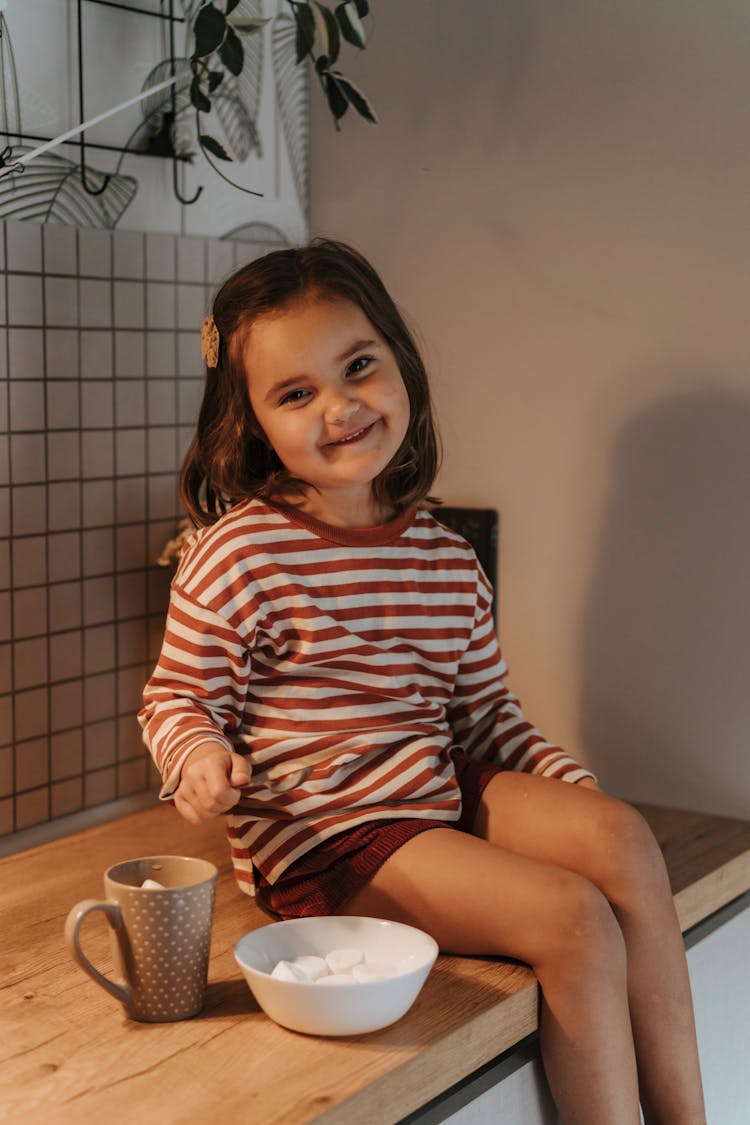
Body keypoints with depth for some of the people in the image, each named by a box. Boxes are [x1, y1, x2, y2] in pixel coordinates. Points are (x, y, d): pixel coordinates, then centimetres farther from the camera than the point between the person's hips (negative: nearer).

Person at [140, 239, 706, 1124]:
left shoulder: (445, 556, 7)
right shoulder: (237, 555, -11)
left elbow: (484, 711, 15)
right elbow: (177, 696, -3)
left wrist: (572, 787, 1)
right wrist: (198, 755, -25)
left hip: (445, 790, 6)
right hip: (323, 834, -6)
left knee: (619, 836, -17)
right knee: (574, 918, -21)